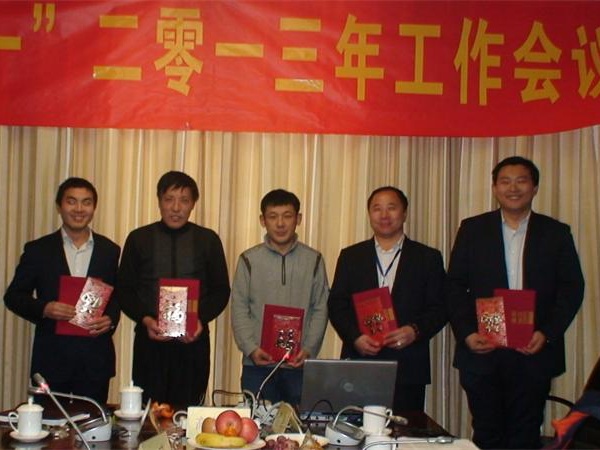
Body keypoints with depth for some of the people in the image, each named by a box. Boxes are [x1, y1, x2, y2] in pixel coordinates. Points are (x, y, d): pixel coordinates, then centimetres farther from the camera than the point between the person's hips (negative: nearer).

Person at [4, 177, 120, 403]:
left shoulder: (110, 251, 7)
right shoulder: (38, 249, 3)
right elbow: (13, 296, 4)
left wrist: (111, 319, -8)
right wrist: (44, 308, -14)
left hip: (96, 359, 1)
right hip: (51, 356, -1)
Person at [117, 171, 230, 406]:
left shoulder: (208, 240, 5)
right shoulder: (139, 239, 6)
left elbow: (221, 290, 8)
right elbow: (124, 290, 6)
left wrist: (201, 320, -9)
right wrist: (145, 319, -10)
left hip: (193, 341, 0)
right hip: (150, 340, 0)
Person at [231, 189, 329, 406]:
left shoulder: (313, 260, 6)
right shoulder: (249, 260, 4)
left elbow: (320, 309, 5)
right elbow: (239, 310, 2)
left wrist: (309, 350, -6)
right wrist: (251, 348, -9)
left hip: (299, 364, 0)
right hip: (257, 364, 0)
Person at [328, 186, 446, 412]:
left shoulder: (428, 258, 8)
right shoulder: (350, 256, 12)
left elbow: (439, 309, 5)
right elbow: (336, 306, 8)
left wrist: (415, 331, -12)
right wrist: (355, 336, -8)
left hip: (408, 369, -1)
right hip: (359, 365, 1)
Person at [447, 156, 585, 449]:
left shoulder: (556, 233, 7)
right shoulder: (472, 229, 7)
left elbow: (572, 289, 3)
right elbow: (455, 286, 4)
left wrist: (547, 334, -9)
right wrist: (466, 334, -9)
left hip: (534, 352, 0)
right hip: (481, 350, 0)